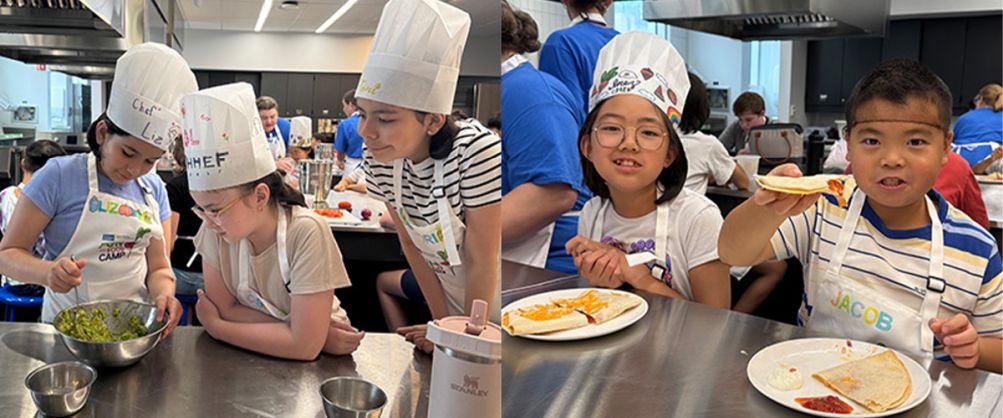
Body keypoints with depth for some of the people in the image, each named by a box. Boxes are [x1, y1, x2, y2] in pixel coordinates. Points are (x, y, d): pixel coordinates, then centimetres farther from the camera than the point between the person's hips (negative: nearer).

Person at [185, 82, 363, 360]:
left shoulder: (306, 233, -23)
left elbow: (305, 345, -25)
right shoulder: (214, 229, -10)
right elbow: (224, 308, -6)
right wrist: (305, 330, -18)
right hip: (249, 357, 4)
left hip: (311, 363, -3)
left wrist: (213, 325, -15)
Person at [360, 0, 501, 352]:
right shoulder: (378, 160, -14)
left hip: (492, 297, -5)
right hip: (454, 298, 5)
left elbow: (482, 261, -23)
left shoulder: (476, 152, -32)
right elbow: (410, 243, -3)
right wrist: (443, 322, -1)